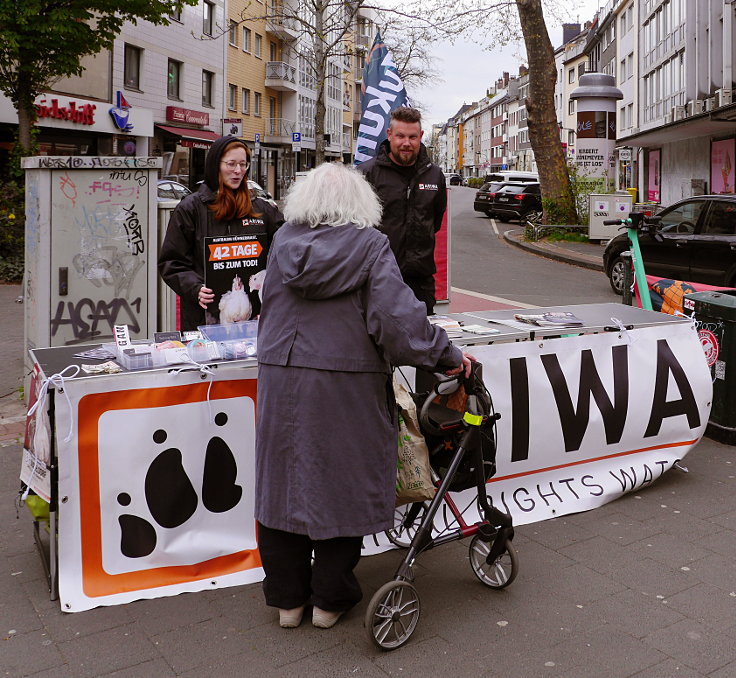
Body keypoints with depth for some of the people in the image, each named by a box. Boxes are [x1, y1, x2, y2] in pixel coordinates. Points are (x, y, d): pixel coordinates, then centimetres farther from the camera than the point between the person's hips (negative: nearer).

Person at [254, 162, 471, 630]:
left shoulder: (285, 241, 6)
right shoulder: (370, 245, -6)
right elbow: (397, 314, -15)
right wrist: (446, 354, -7)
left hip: (282, 380, 4)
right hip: (346, 386, -3)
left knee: (284, 482, 13)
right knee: (342, 486, 10)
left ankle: (287, 599, 26)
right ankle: (330, 600, 23)